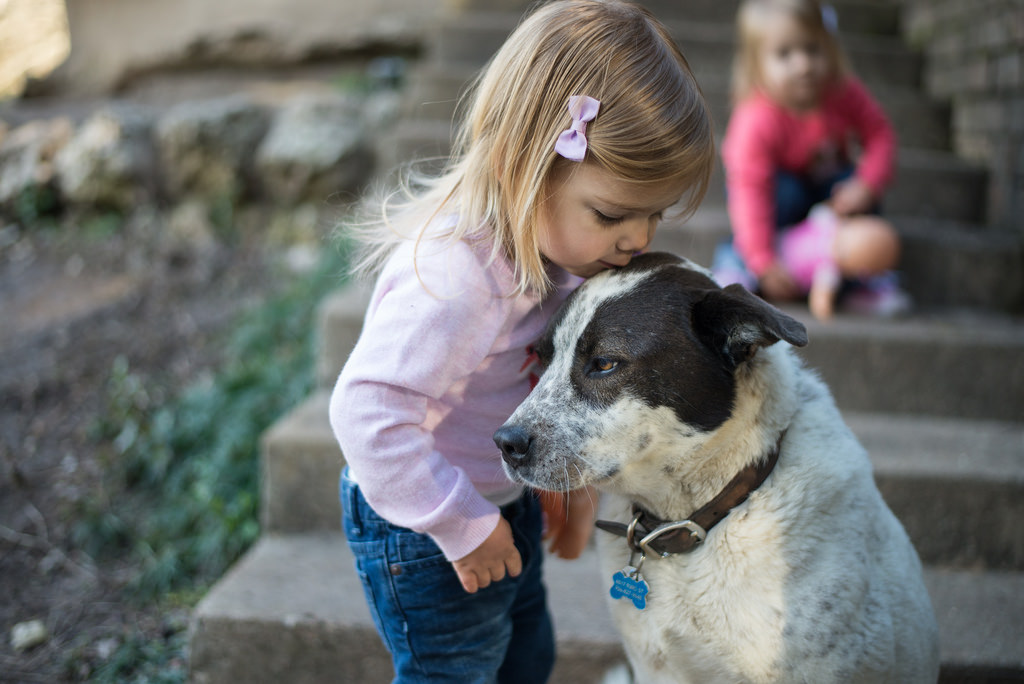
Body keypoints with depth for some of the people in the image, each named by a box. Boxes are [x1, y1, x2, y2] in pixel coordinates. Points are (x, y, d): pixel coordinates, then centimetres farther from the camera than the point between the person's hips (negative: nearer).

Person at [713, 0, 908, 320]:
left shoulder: (843, 92, -22)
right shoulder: (756, 122, -37)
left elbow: (879, 133, -11)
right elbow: (750, 190, -39)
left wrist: (866, 186, -29)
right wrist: (764, 262, -42)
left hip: (826, 179, 4)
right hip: (777, 182, -4)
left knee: (852, 182, -24)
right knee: (785, 193, -35)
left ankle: (861, 281, -13)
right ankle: (736, 262, -16)